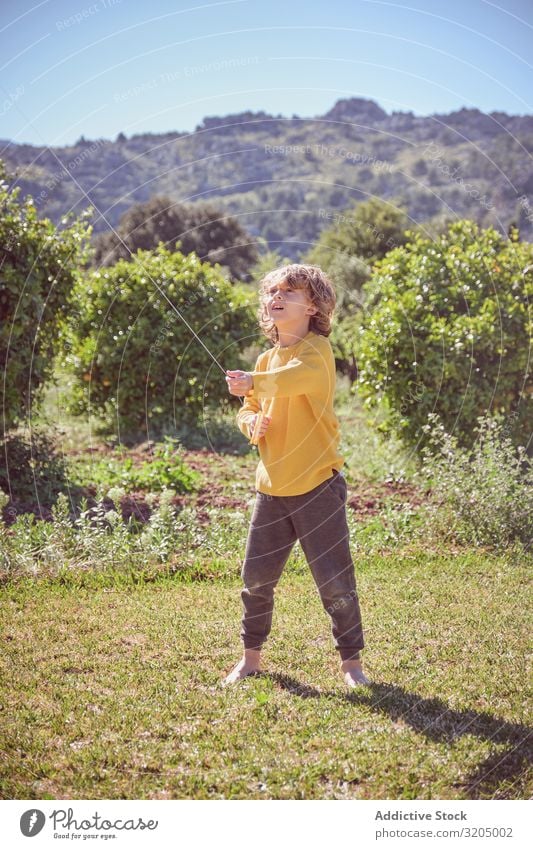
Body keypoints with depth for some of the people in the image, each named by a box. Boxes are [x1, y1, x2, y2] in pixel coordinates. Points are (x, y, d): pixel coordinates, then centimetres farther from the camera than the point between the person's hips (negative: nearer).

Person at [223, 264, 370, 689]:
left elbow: (292, 379, -33)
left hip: (317, 485, -6)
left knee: (336, 581, 0)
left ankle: (351, 661, 17)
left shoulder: (318, 350, -10)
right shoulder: (266, 360, 12)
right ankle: (251, 656, 28)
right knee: (256, 578, 11)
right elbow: (248, 411, 19)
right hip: (272, 487, 6)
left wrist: (251, 383, -25)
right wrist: (252, 422, -2)